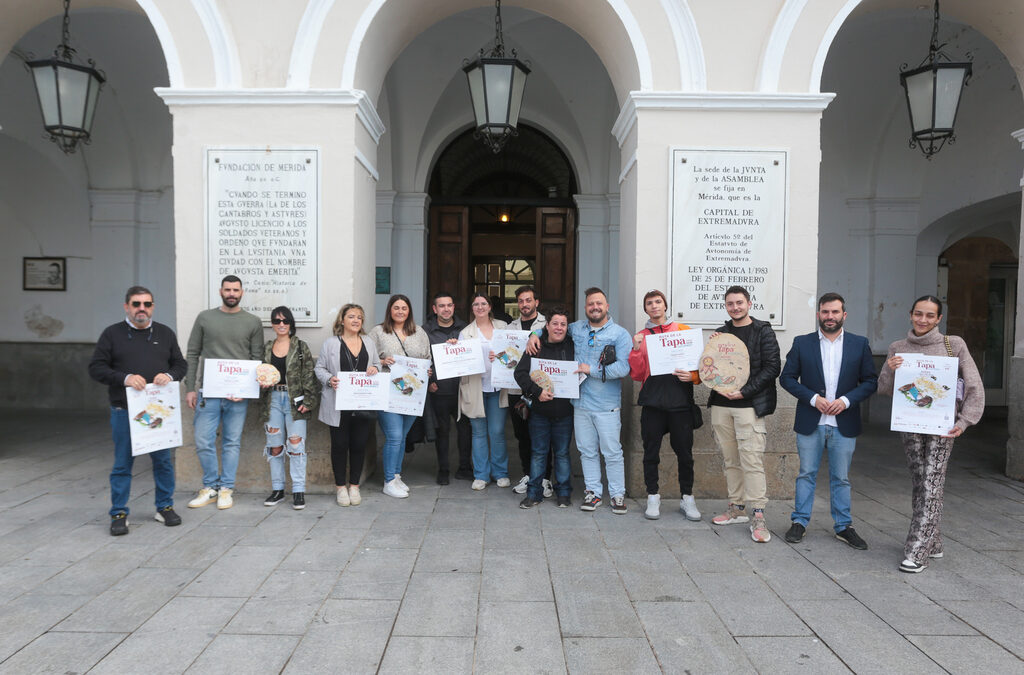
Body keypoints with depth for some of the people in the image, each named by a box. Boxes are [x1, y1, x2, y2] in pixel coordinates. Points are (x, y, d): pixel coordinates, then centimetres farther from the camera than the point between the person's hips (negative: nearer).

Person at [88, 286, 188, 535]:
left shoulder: (165, 333, 11)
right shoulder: (112, 333, 3)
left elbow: (181, 364, 13)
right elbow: (96, 368, -1)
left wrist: (169, 375, -10)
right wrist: (124, 378, -16)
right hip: (124, 410, -2)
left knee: (163, 460, 8)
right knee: (122, 464, 4)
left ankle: (165, 507, 22)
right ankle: (119, 514, 16)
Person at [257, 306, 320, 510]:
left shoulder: (301, 347, 0)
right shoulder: (266, 348, 11)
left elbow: (309, 376, -3)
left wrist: (308, 401, -10)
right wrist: (262, 383, -5)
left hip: (295, 400, -3)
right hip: (273, 399, 4)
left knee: (296, 445, -6)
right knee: (275, 446, 7)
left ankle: (298, 491, 2)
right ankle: (277, 489, 19)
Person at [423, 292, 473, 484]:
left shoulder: (463, 328, 8)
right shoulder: (426, 330, 2)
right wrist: (428, 382, -5)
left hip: (461, 388, 2)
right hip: (438, 389, -1)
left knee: (465, 427, 5)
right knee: (442, 430, 7)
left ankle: (464, 468, 20)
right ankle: (443, 470, 20)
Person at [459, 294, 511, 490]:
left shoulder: (502, 326, 10)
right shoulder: (465, 333, 8)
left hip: (497, 385, 0)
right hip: (475, 387, 0)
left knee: (497, 432, 2)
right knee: (479, 433, 6)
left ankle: (500, 473, 16)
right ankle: (481, 475, 16)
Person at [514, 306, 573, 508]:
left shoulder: (572, 347, 2)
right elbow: (520, 372, -3)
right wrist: (537, 391, -14)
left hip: (564, 411, 0)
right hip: (539, 410, 0)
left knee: (562, 453, 9)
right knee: (539, 452, 7)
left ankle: (563, 493, 21)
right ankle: (534, 493, 16)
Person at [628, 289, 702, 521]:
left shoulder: (684, 330, 8)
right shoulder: (640, 337, 10)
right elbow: (637, 374, 4)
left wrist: (693, 376, -11)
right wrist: (636, 349, -10)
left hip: (680, 401, -1)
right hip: (652, 403, 1)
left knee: (685, 453, 5)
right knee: (651, 452, 5)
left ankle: (686, 498, 19)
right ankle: (653, 498, 18)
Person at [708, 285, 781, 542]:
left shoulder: (763, 332, 0)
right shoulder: (721, 333, 15)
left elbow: (772, 367, -7)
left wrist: (744, 391, -14)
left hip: (749, 405, -5)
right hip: (721, 405, 5)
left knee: (752, 460, -9)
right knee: (731, 460, 11)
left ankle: (758, 517, -4)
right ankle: (737, 508, 22)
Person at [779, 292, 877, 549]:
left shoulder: (859, 344, 4)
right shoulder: (802, 343, 1)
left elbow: (870, 381, 4)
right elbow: (787, 378, 0)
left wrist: (846, 400, -12)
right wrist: (814, 398, -12)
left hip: (844, 424, 1)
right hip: (810, 422, 0)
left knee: (841, 478, 10)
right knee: (807, 474, 8)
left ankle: (844, 527, 22)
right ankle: (799, 522, 18)